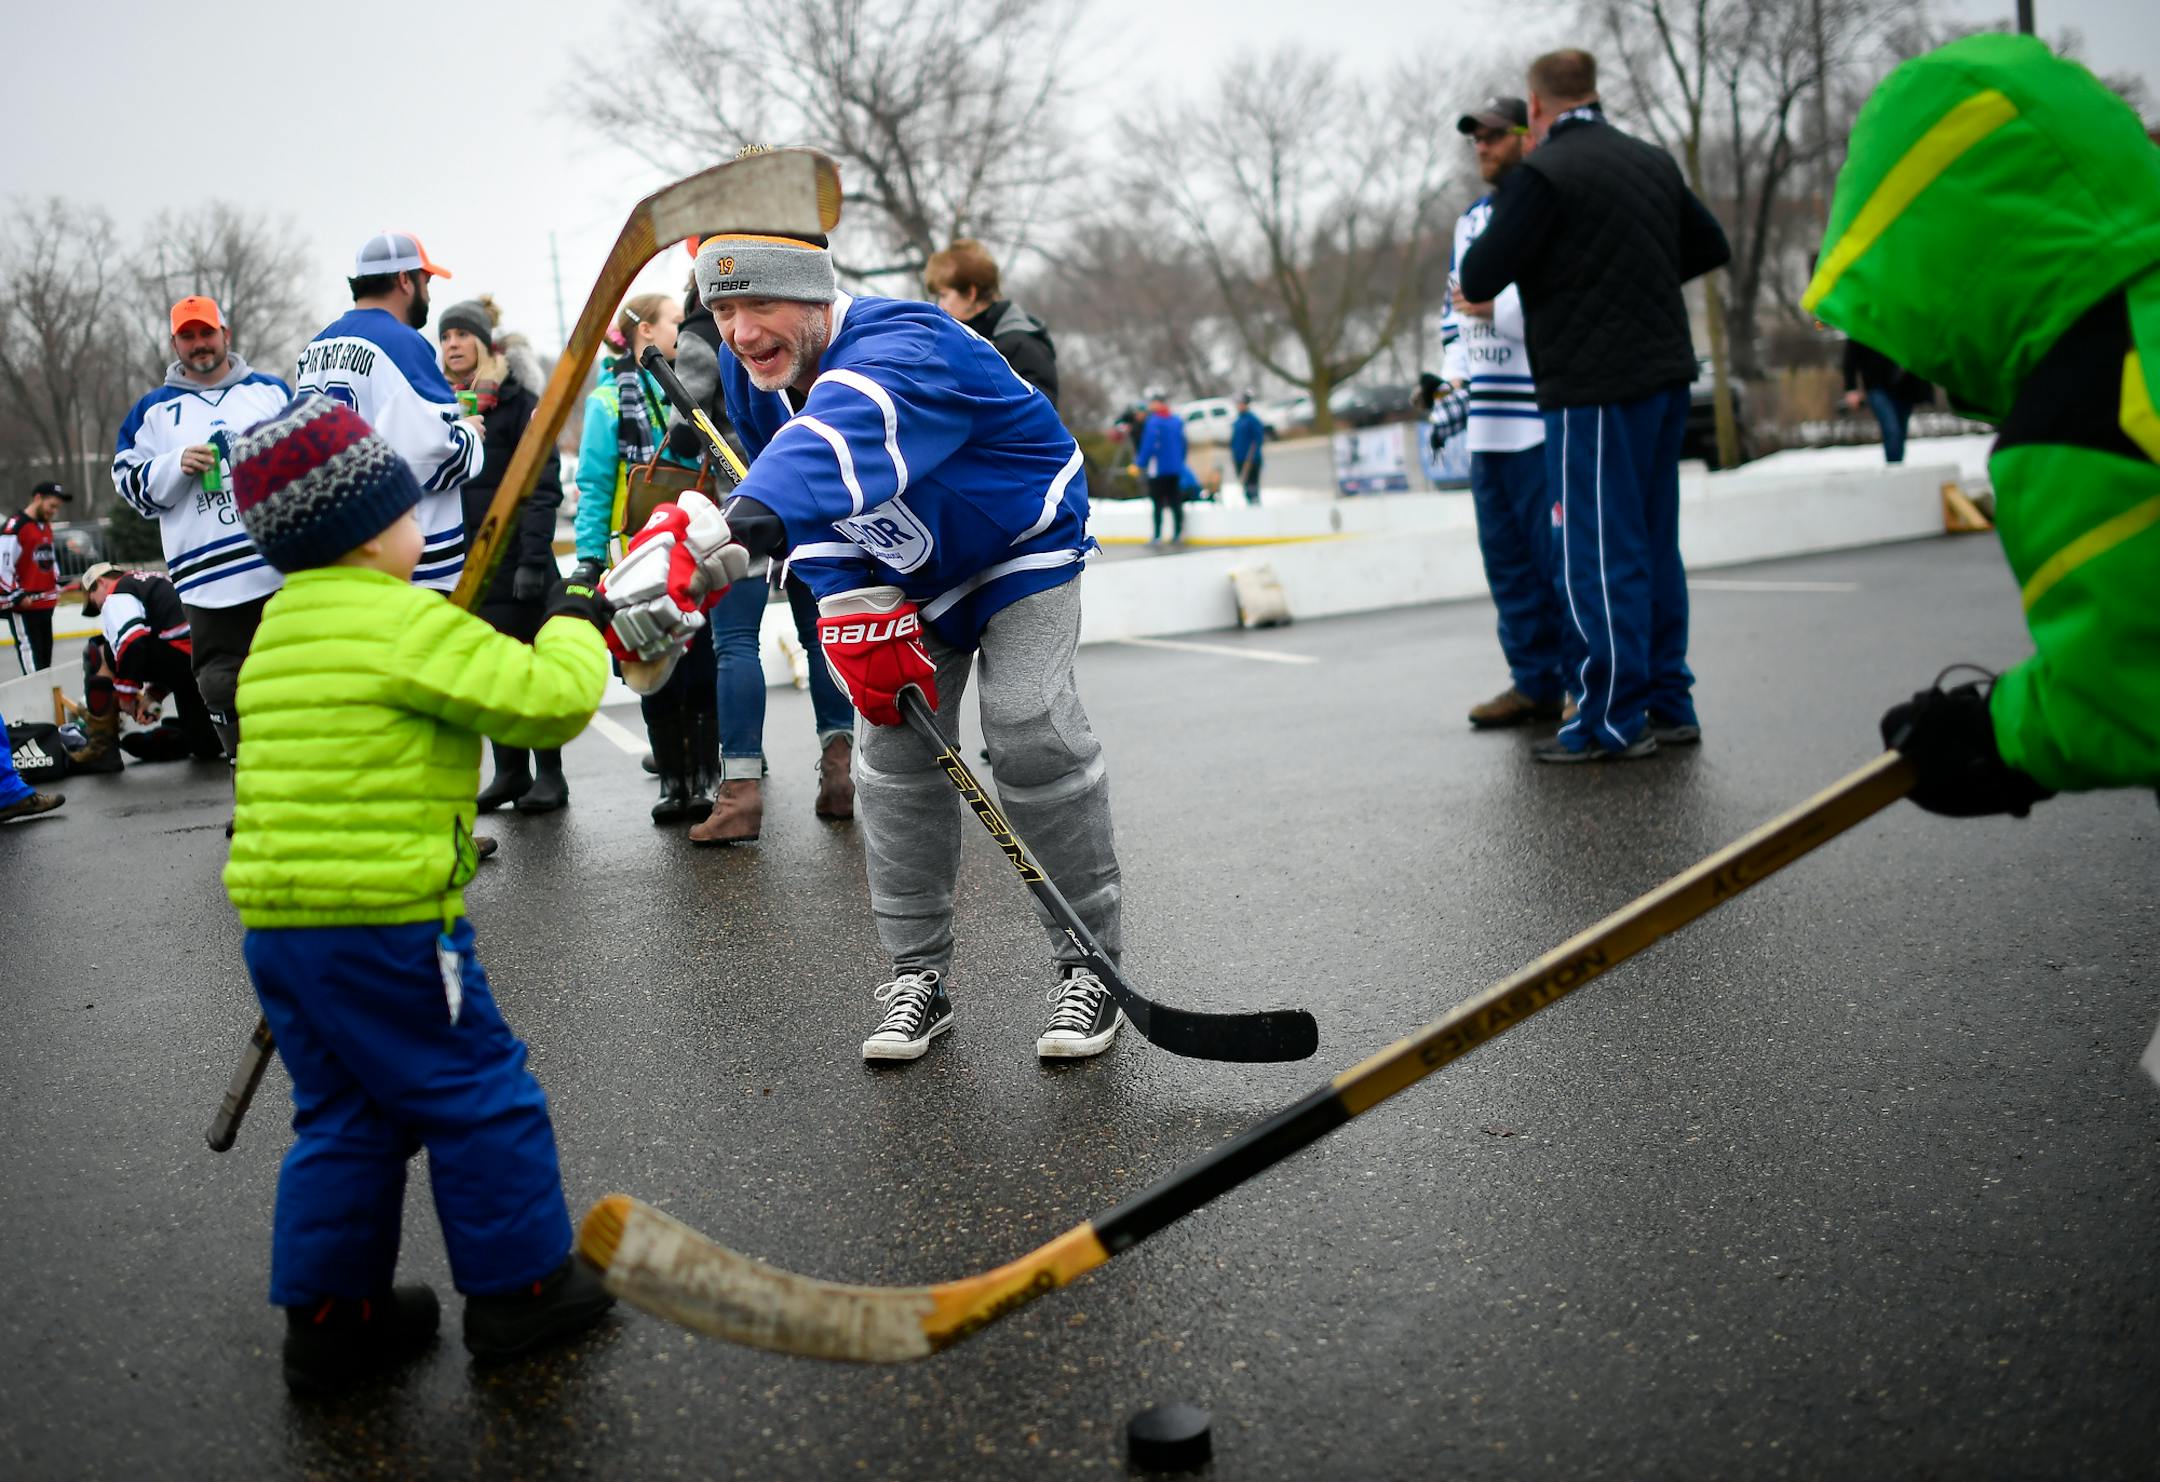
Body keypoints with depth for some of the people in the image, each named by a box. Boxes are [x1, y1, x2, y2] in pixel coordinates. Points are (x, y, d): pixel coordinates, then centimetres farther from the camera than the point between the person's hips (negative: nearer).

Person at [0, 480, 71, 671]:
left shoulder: (46, 526, 15)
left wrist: (55, 586, 20)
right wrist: (17, 596, -16)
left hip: (45, 603, 9)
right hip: (24, 605, -9)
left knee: (45, 653, 13)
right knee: (32, 654, -12)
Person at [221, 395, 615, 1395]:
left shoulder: (278, 633, 14)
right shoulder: (409, 622, -14)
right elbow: (550, 701, -17)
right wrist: (574, 624, 3)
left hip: (274, 918, 9)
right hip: (384, 921, -8)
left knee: (345, 1117, 17)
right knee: (481, 1097, 5)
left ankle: (330, 1314, 22)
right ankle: (520, 1289, 15)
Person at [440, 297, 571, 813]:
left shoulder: (518, 400, -4)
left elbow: (543, 485, -10)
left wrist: (533, 559, -18)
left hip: (512, 554, -5)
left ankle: (549, 774, 7)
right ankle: (509, 772, 16)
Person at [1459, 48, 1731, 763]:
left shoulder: (1540, 174, -11)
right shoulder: (1653, 161, 12)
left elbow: (1477, 283, -12)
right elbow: (1711, 246, 23)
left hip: (1593, 388, -8)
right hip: (1664, 377, 8)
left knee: (1599, 552, -3)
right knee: (1653, 545, 14)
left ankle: (1613, 719, 0)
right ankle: (1669, 704, 19)